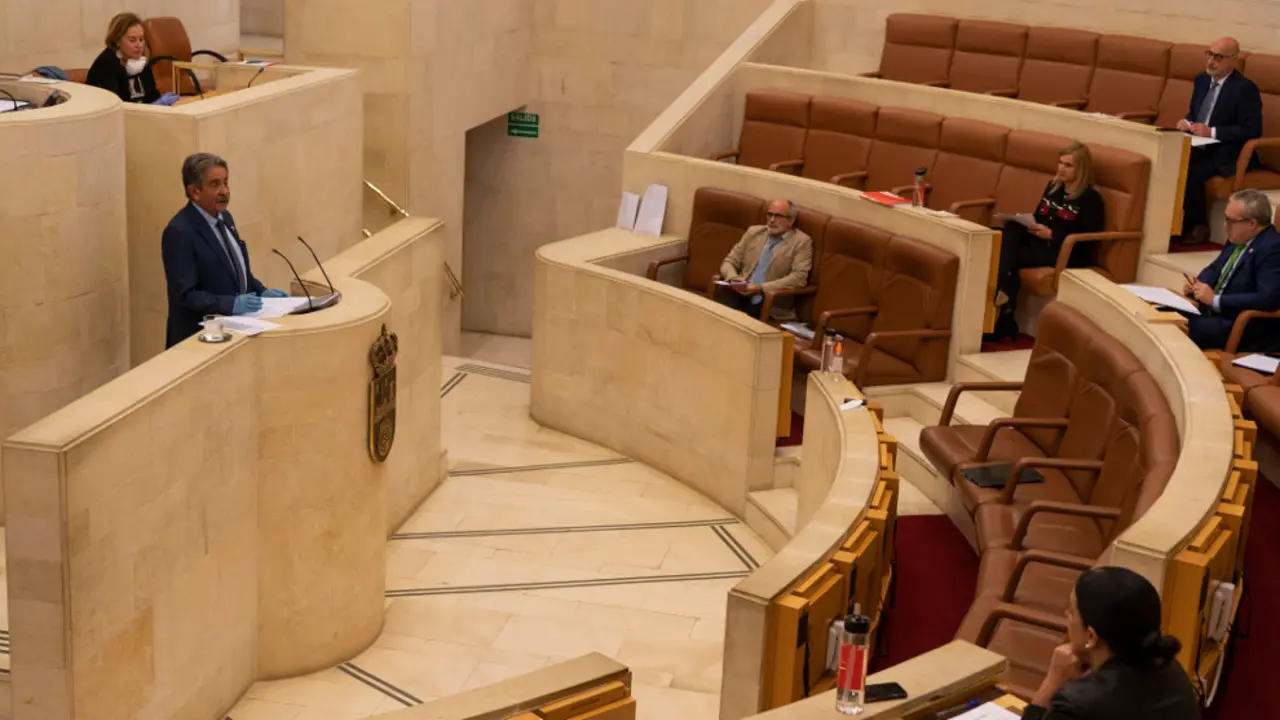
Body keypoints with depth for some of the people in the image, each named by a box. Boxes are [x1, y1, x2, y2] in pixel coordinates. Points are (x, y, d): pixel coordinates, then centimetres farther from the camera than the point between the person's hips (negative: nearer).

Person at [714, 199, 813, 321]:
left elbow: (798, 278, -10)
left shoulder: (801, 241, 2)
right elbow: (729, 261, 18)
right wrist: (733, 277, -7)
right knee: (724, 291, -30)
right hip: (741, 293, 5)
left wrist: (761, 288, -16)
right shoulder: (754, 232, 17)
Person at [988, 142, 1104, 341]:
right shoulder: (1053, 186, 18)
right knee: (1011, 229, -27)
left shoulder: (1090, 198, -4)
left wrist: (1051, 235, -18)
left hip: (1065, 253, -7)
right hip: (1038, 243, 7)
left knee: (1005, 257, -27)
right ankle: (1002, 294, -36)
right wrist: (1026, 223, -1)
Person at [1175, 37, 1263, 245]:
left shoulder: (1245, 88, -12)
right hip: (1199, 147, 7)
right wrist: (1186, 122, -3)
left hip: (1226, 154, -7)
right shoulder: (1202, 80, 10)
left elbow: (1252, 130, -18)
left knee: (1189, 172, -32)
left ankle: (1198, 227, -12)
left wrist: (1212, 132, -22)